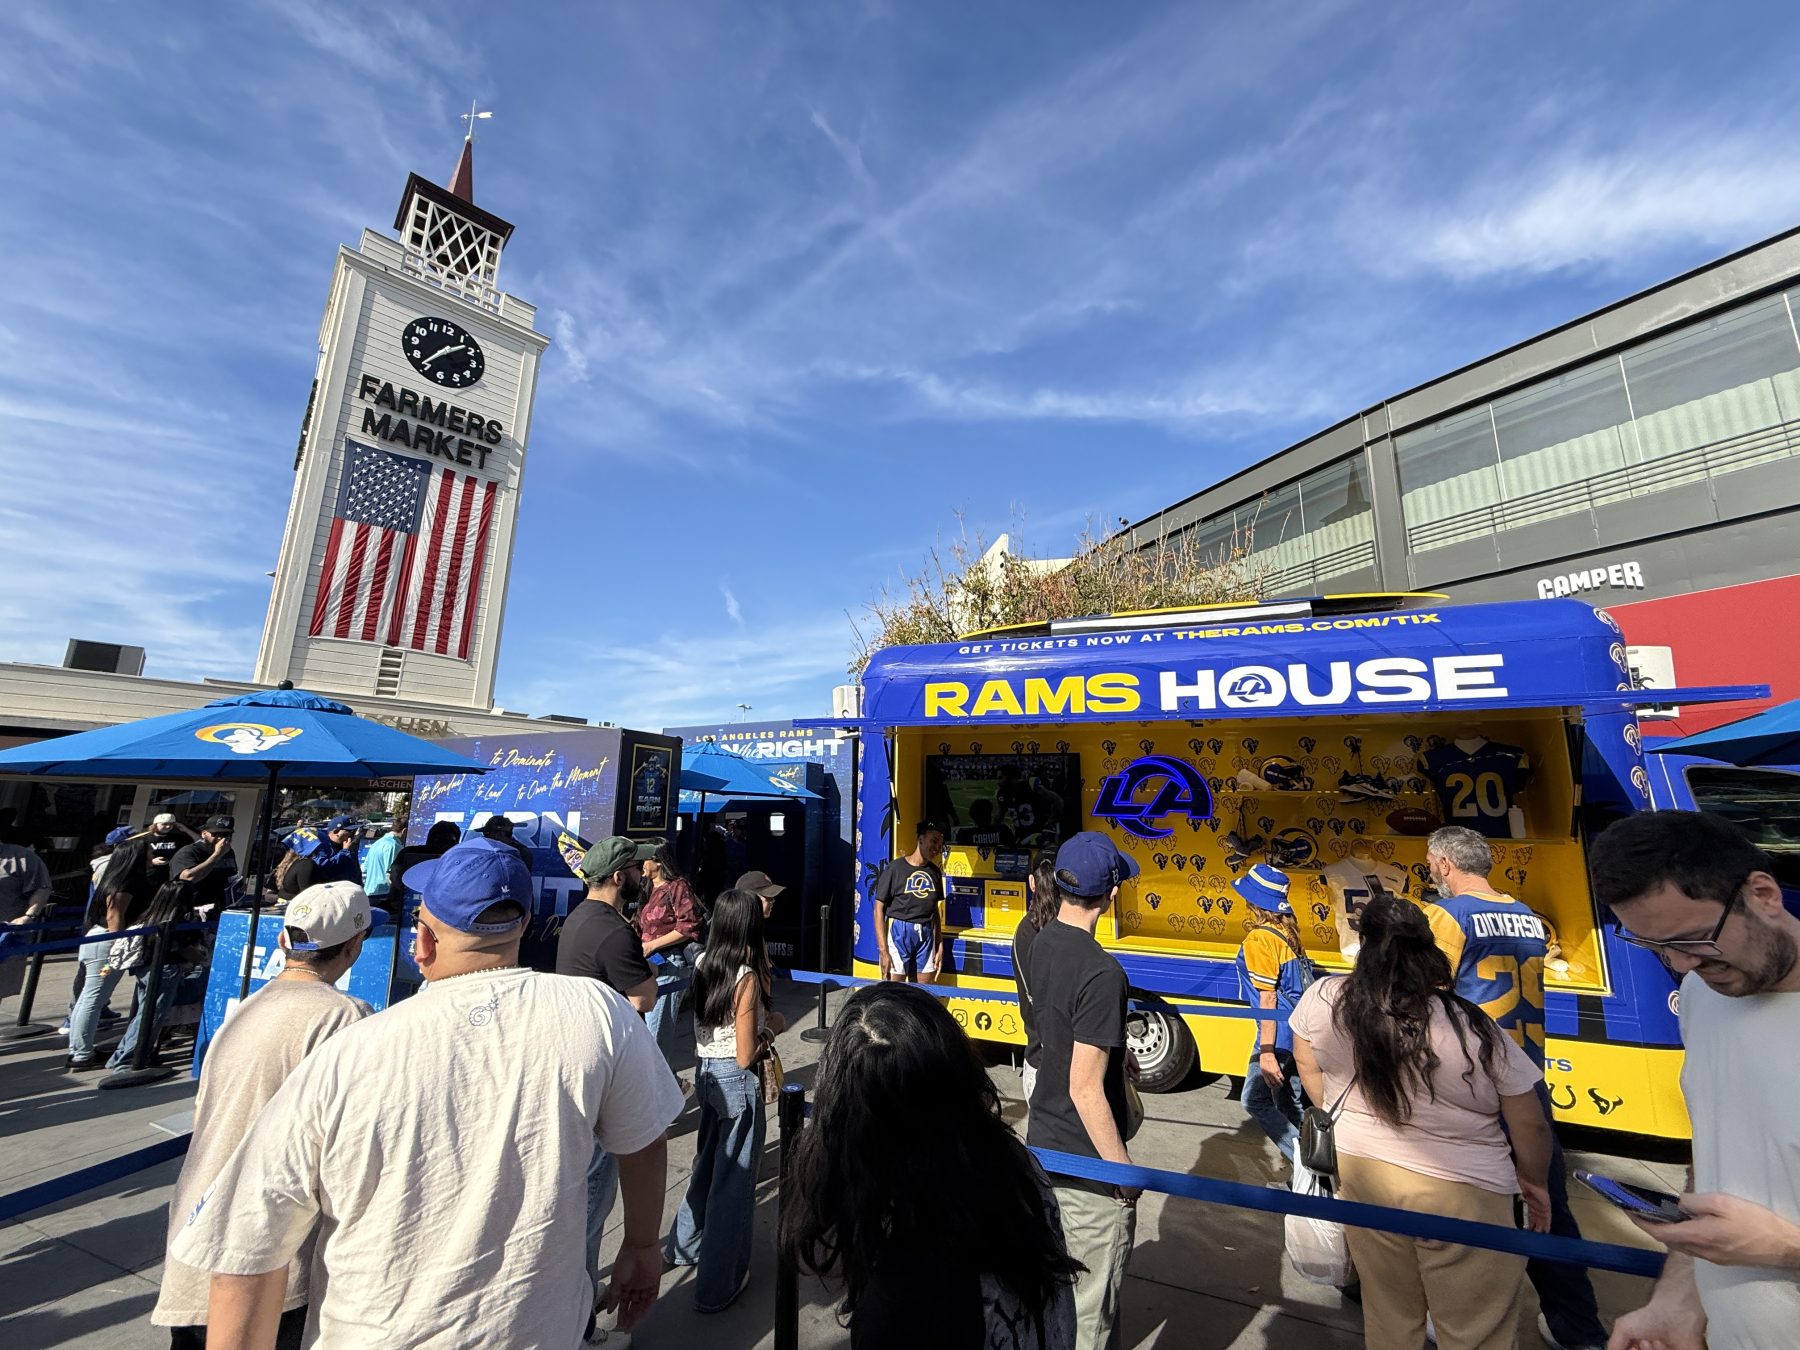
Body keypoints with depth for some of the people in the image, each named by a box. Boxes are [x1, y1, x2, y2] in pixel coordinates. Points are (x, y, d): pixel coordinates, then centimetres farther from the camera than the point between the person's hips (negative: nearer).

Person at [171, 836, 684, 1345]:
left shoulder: (339, 1064, -24)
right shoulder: (597, 1011, -24)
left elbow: (244, 1262, -15)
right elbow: (644, 1144, -10)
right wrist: (643, 1247, 8)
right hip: (540, 1329, 0)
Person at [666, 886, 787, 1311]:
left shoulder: (704, 965, -4)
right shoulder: (747, 978, -24)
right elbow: (745, 1056, -21)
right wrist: (772, 1027, -5)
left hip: (706, 1073, 7)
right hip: (736, 1082, -7)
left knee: (708, 1161, 27)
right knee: (733, 1176, 11)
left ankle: (685, 1245, 48)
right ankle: (718, 1284, 27)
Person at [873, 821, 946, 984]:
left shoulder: (935, 872, 8)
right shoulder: (895, 868, -8)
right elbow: (879, 909, -8)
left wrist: (940, 946, 12)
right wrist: (884, 951, -12)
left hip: (926, 935, 5)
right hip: (899, 933, -5)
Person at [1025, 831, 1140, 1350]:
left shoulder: (1041, 945, -4)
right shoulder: (1101, 973, -29)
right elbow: (1085, 1088, -26)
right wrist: (1124, 1168, -13)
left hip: (1042, 1141, 7)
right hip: (1087, 1162, -7)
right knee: (1090, 1307, 14)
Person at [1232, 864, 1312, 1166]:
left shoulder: (1260, 939, -18)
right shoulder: (1286, 931, 5)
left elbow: (1268, 999, -19)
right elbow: (1293, 985, 11)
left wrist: (1267, 1053, -16)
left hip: (1280, 1036, -9)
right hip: (1299, 1033, 9)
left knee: (1255, 1101, 2)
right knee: (1289, 1102, 19)